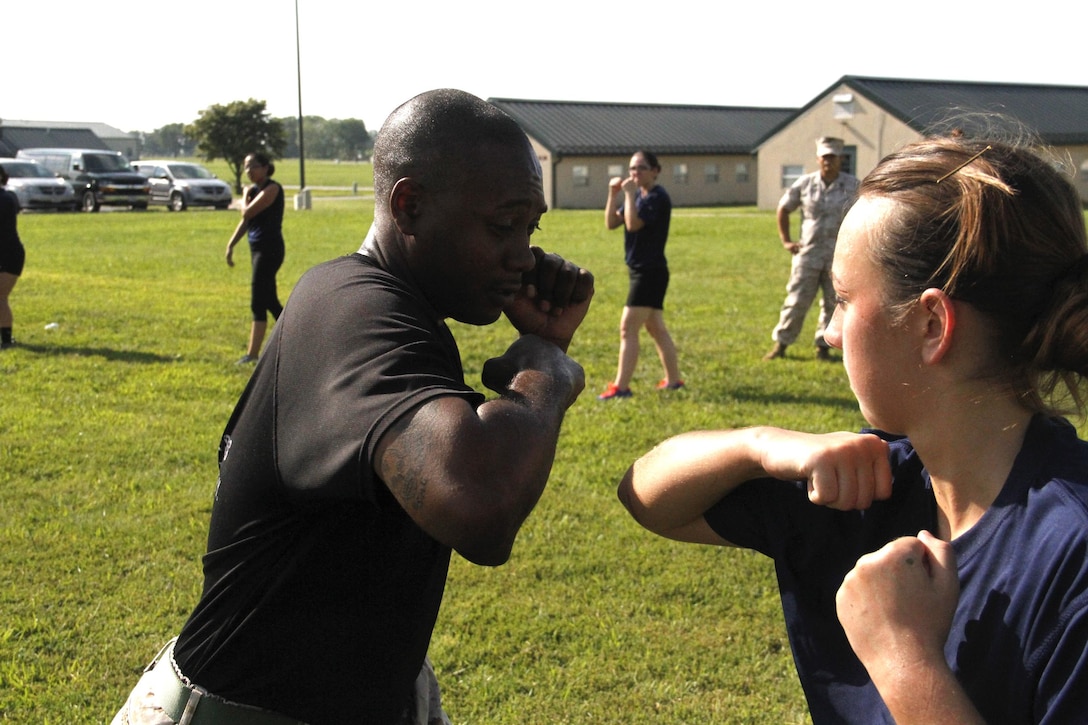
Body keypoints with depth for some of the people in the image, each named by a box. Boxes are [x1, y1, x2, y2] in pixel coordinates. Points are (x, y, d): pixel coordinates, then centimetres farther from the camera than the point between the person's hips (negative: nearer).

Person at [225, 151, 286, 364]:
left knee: (258, 302, -9)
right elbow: (245, 221, 20)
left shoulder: (272, 188, -12)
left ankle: (252, 353, -8)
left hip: (270, 250, -10)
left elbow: (248, 212, -19)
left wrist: (245, 196, 0)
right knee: (270, 301, 15)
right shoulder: (255, 190, 14)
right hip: (257, 249, 10)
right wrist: (231, 245, 16)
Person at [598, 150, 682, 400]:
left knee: (628, 329, -10)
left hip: (650, 273, -10)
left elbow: (633, 224, -26)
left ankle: (621, 386, -8)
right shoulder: (638, 196, 13)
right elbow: (611, 223, 9)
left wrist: (629, 194, -21)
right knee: (657, 329, 16)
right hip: (640, 270, 10)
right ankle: (673, 380, 24)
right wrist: (613, 194, -2)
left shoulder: (657, 197, -13)